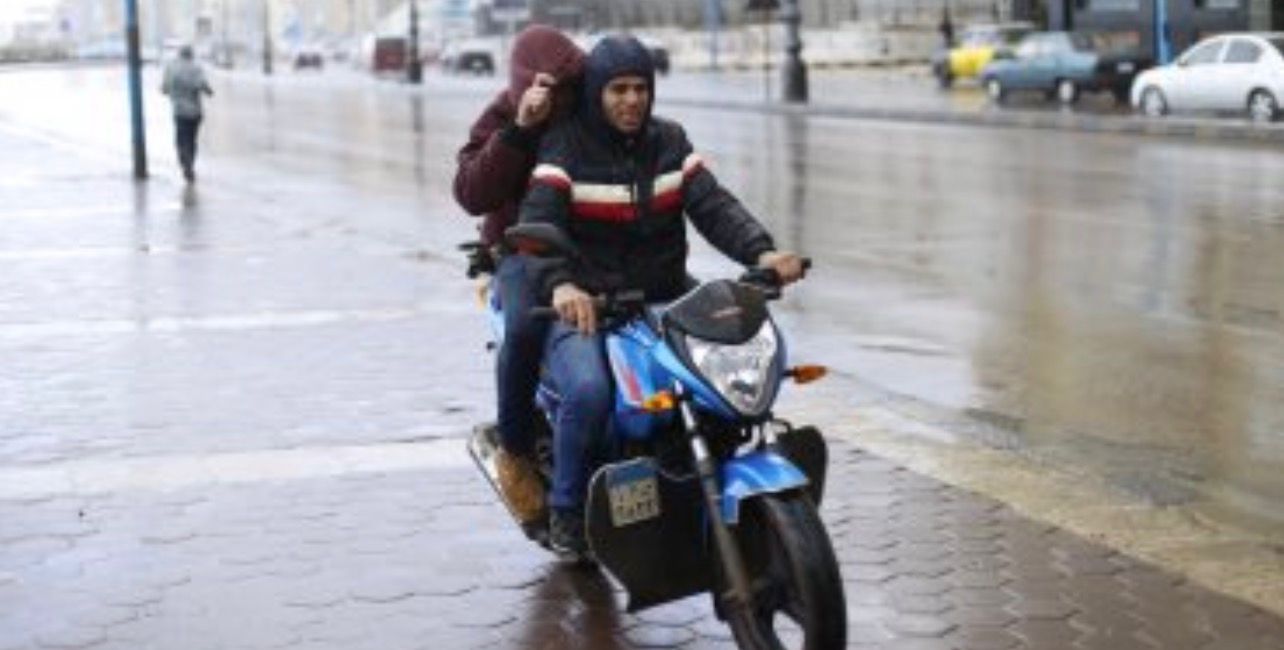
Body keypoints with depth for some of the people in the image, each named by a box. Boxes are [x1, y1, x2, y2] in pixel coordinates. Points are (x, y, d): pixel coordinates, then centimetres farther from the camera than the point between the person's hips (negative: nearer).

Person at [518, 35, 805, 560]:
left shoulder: (668, 142, 10)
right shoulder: (566, 146, -4)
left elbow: (713, 205, -2)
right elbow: (537, 224, -18)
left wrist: (761, 252, -22)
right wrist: (560, 284, -39)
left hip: (663, 301, 5)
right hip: (584, 310, -4)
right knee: (589, 393, -32)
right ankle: (567, 509, -7)